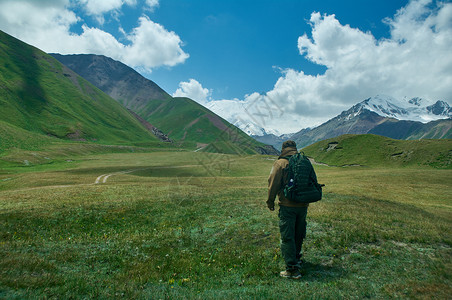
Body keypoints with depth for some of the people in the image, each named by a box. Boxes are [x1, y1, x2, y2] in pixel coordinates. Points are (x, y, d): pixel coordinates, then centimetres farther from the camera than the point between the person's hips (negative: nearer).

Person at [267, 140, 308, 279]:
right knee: (299, 235, 21)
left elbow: (273, 184, -8)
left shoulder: (280, 163, -8)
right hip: (303, 205, 6)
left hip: (287, 206, -6)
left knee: (287, 237, 0)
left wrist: (270, 202, 3)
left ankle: (292, 269, 0)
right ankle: (297, 259, 39)